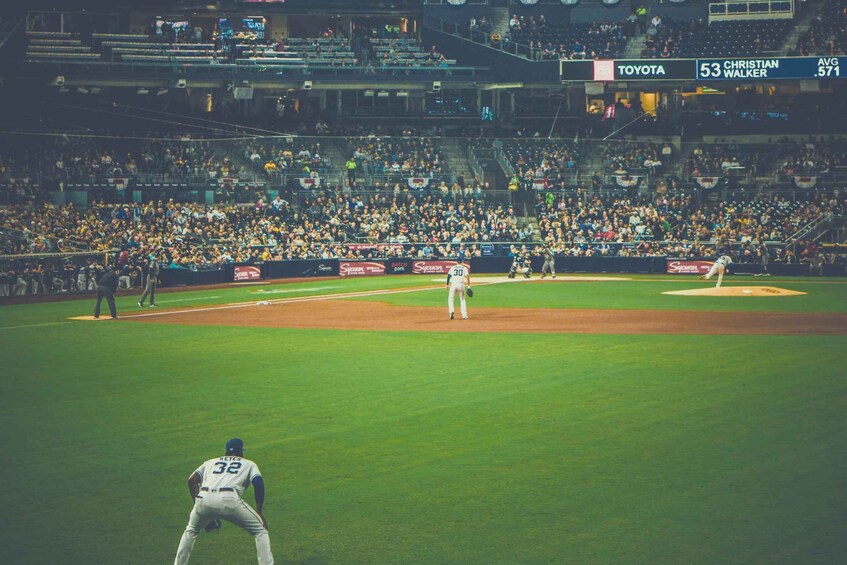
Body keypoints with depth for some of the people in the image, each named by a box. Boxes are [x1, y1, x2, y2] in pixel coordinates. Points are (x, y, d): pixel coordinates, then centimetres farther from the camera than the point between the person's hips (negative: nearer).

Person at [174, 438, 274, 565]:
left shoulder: (210, 462, 34)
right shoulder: (249, 464, 27)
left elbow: (192, 480, 20)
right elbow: (258, 483, 8)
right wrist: (259, 511, 12)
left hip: (204, 499, 3)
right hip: (229, 500, -3)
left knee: (191, 531, 32)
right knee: (260, 531, 13)